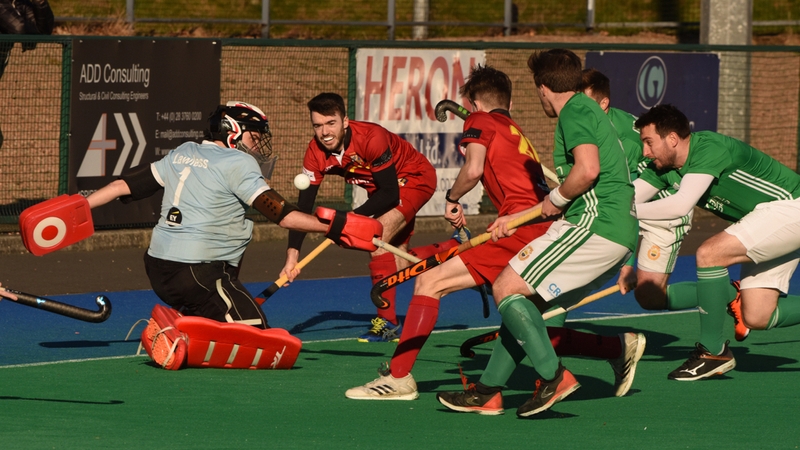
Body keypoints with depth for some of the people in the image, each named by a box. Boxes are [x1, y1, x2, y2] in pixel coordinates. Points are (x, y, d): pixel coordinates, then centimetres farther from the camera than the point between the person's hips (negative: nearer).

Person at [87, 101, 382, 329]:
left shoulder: (182, 153, 15)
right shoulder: (238, 163, -6)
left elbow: (125, 185, 15)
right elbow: (280, 213, -13)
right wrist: (336, 226, -14)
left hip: (157, 269, 9)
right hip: (198, 273, -8)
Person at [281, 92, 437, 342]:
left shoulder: (371, 138, -37)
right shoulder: (316, 153, -20)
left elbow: (390, 193, -32)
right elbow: (303, 206, -18)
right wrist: (292, 255, -27)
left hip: (416, 178, -7)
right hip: (382, 188, 7)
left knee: (379, 238, -23)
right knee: (395, 258, 16)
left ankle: (387, 322, -17)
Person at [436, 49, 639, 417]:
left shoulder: (575, 111, -6)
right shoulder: (587, 111, 25)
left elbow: (587, 170, -23)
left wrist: (556, 200, -5)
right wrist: (519, 218, 31)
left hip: (592, 223, -10)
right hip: (620, 233, 10)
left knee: (507, 289, -9)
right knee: (524, 302, 14)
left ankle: (553, 376, -16)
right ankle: (488, 392, 16)